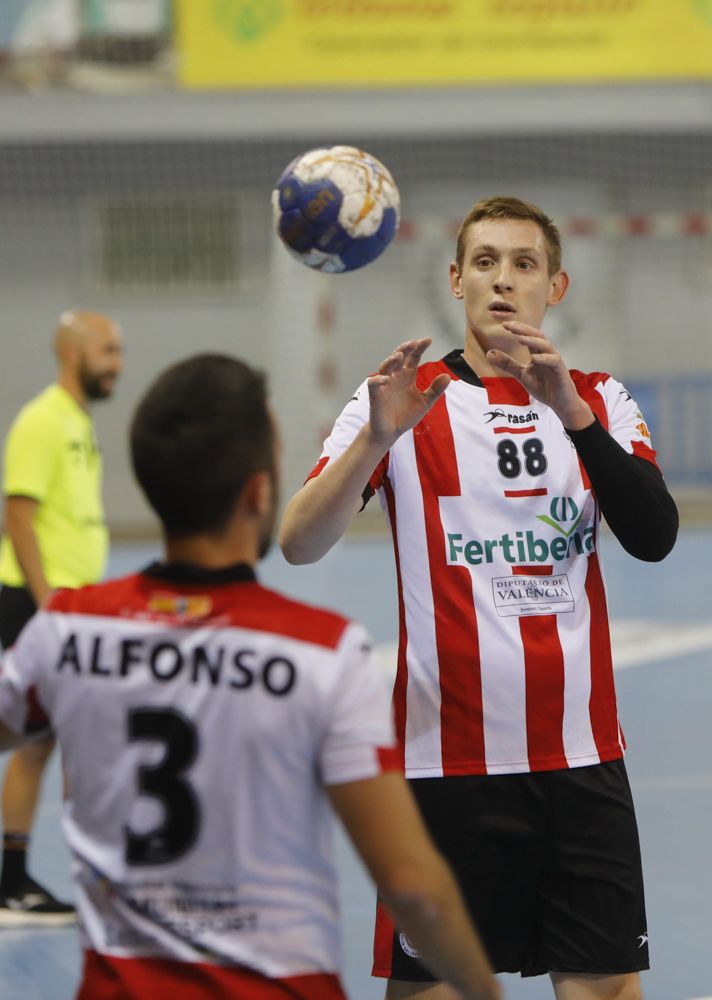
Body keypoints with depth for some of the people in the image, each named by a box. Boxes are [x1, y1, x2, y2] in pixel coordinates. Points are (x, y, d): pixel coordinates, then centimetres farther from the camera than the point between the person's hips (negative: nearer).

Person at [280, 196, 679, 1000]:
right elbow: (299, 543, -12)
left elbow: (654, 536, -10)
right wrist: (378, 436, -29)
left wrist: (572, 413, -23)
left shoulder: (598, 402, 8)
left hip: (581, 754, 2)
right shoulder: (404, 400, 1)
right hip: (449, 759, -2)